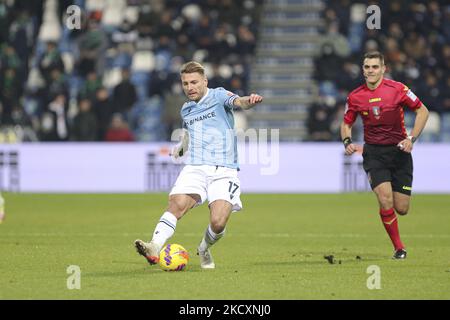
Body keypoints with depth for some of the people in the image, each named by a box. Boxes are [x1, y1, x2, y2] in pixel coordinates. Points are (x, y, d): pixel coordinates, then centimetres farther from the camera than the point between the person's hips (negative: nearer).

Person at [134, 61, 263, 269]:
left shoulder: (218, 96, 2)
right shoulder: (186, 110, 19)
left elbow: (239, 102, -22)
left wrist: (250, 101, -44)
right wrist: (181, 146, 24)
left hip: (224, 171, -4)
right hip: (195, 168, 4)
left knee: (218, 222, -17)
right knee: (177, 204, -26)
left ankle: (204, 249, 15)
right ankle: (155, 248, -36)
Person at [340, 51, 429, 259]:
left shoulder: (397, 89, -7)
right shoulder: (355, 97, -1)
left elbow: (422, 111, 0)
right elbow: (346, 124, 13)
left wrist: (411, 138, -11)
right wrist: (347, 142, -8)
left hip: (399, 151, 0)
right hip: (374, 153, 0)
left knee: (401, 209, -4)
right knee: (385, 200, -20)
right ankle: (399, 248, -4)